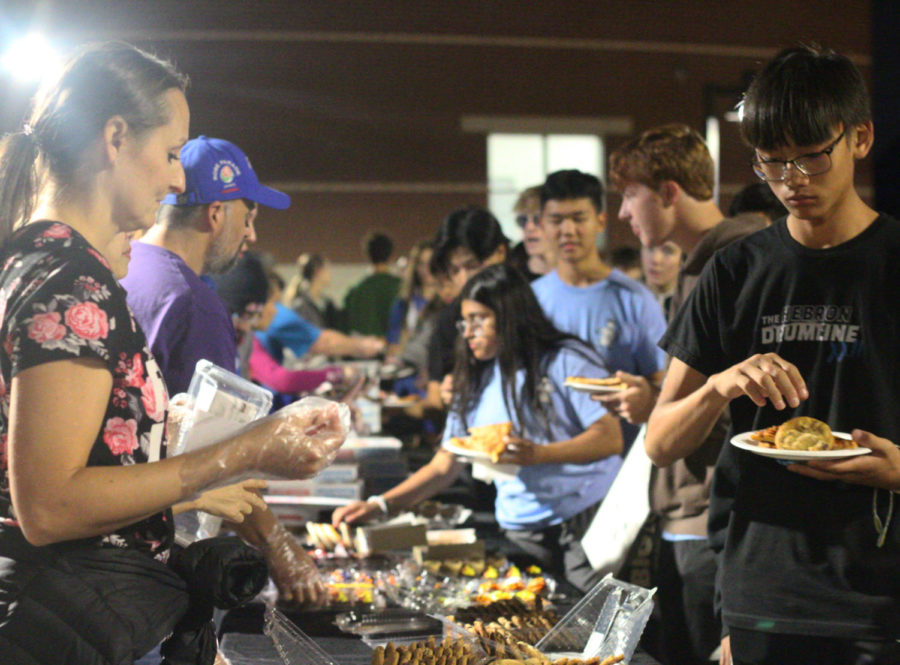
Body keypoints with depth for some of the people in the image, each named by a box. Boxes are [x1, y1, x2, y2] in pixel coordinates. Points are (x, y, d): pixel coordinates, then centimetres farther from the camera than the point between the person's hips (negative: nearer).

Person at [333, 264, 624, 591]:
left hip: (587, 520, -4)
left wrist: (538, 454, -20)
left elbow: (611, 438, -8)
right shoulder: (477, 382, 16)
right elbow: (443, 466, 16)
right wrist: (377, 504, 4)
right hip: (522, 532, 4)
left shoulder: (566, 360, 0)